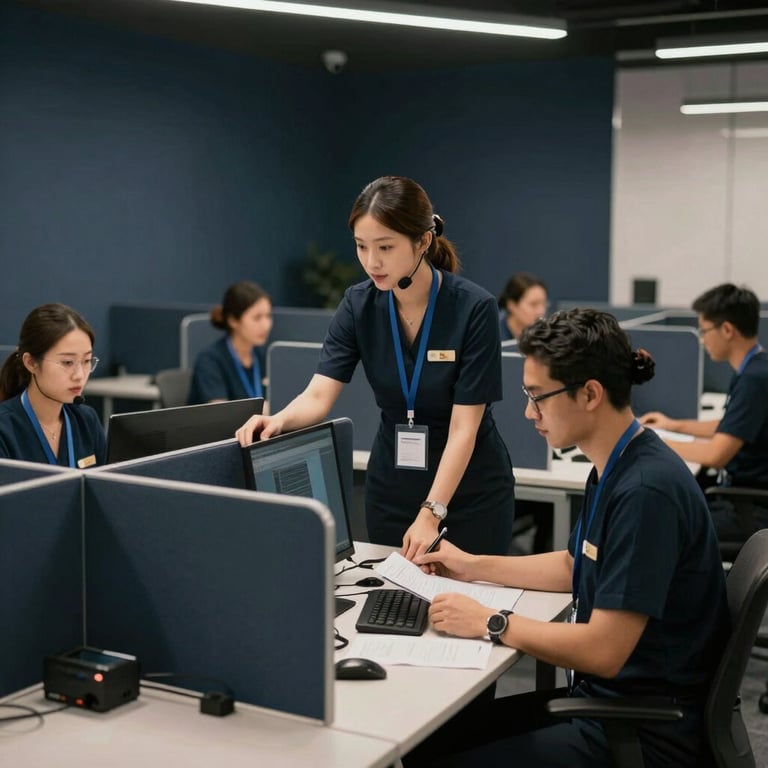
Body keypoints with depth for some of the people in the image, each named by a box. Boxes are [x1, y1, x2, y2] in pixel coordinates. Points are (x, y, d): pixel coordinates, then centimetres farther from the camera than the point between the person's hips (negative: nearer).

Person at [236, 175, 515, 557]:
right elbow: (319, 395, -16)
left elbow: (464, 427, -22)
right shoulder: (358, 305, -9)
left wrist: (430, 513, -28)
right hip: (391, 484, 4)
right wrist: (278, 420, -37)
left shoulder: (473, 308, -21)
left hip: (471, 490, -3)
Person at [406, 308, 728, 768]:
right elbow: (577, 566, 23)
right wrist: (474, 567, 18)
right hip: (605, 696, 9)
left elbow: (604, 650, -26)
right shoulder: (613, 470, 6)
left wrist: (491, 623, -15)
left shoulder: (646, 490, -26)